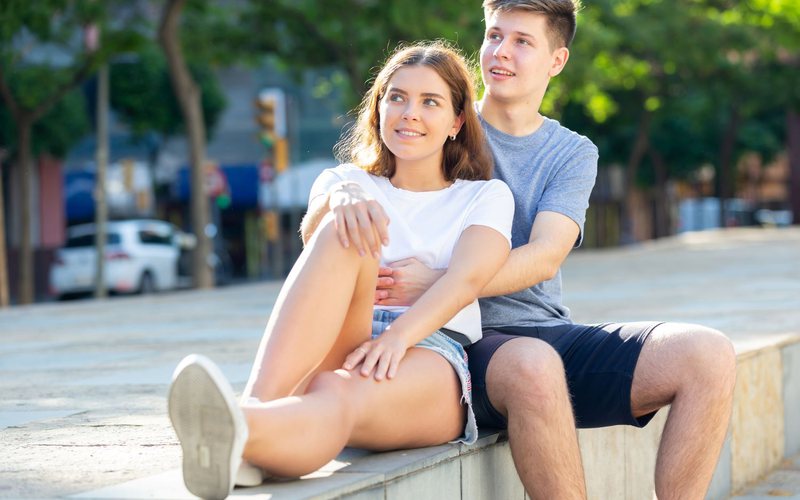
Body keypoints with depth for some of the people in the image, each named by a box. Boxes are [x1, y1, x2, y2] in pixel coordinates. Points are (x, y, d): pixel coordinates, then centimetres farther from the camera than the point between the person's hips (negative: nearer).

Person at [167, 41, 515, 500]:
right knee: (346, 236, -29)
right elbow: (312, 235, -3)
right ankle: (256, 405, -54)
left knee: (336, 397, -38)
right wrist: (340, 199, -29)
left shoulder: (487, 197, 17)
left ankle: (240, 432, -76)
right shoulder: (350, 182, 23)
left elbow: (466, 279, -5)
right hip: (343, 352, 2)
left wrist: (397, 336, -26)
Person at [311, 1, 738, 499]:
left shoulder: (574, 153, 12)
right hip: (469, 343, -3)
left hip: (555, 333, 3)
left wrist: (436, 283, -22)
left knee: (709, 354, -20)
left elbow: (544, 258, -6)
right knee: (533, 364, -40)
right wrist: (350, 198, -28)